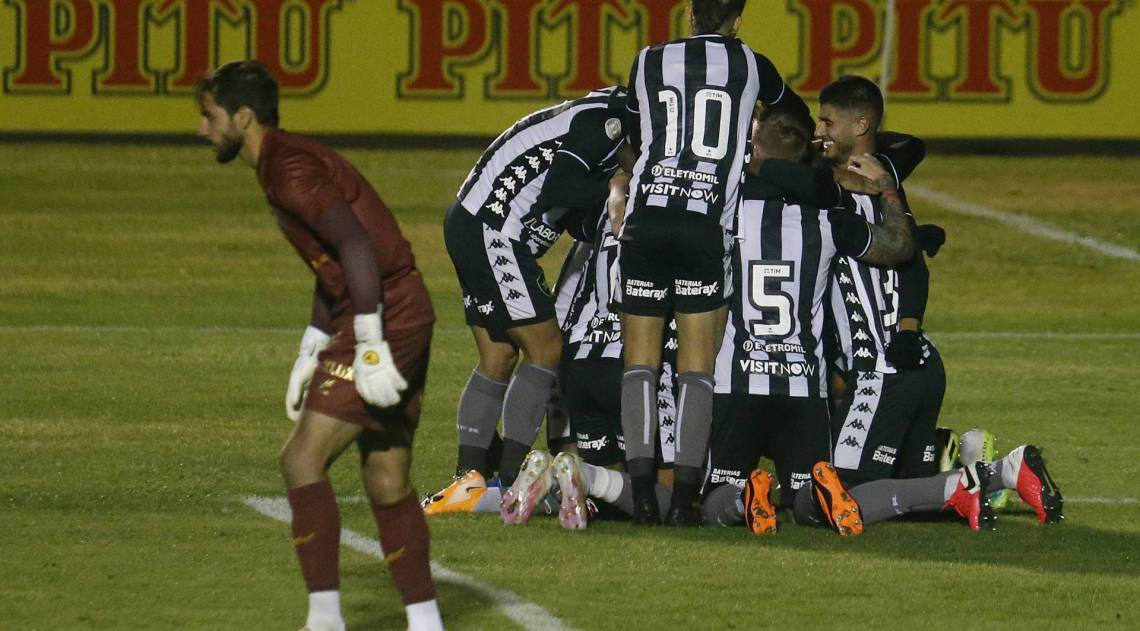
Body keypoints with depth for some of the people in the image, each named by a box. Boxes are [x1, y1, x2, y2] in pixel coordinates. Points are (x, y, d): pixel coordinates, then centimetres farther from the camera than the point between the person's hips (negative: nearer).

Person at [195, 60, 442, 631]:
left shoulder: (289, 168, -14)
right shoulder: (285, 162, 18)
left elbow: (357, 247, -24)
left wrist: (370, 345, -25)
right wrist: (310, 353, 23)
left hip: (387, 318, -10)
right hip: (405, 319, 10)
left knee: (302, 460, -9)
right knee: (386, 482, 12)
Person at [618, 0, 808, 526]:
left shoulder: (649, 62, 11)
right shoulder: (749, 65, 10)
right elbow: (795, 114, 32)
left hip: (646, 221, 1)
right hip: (707, 228, -1)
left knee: (640, 359, 5)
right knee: (697, 365, 4)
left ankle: (642, 489, -6)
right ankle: (685, 496, -4)